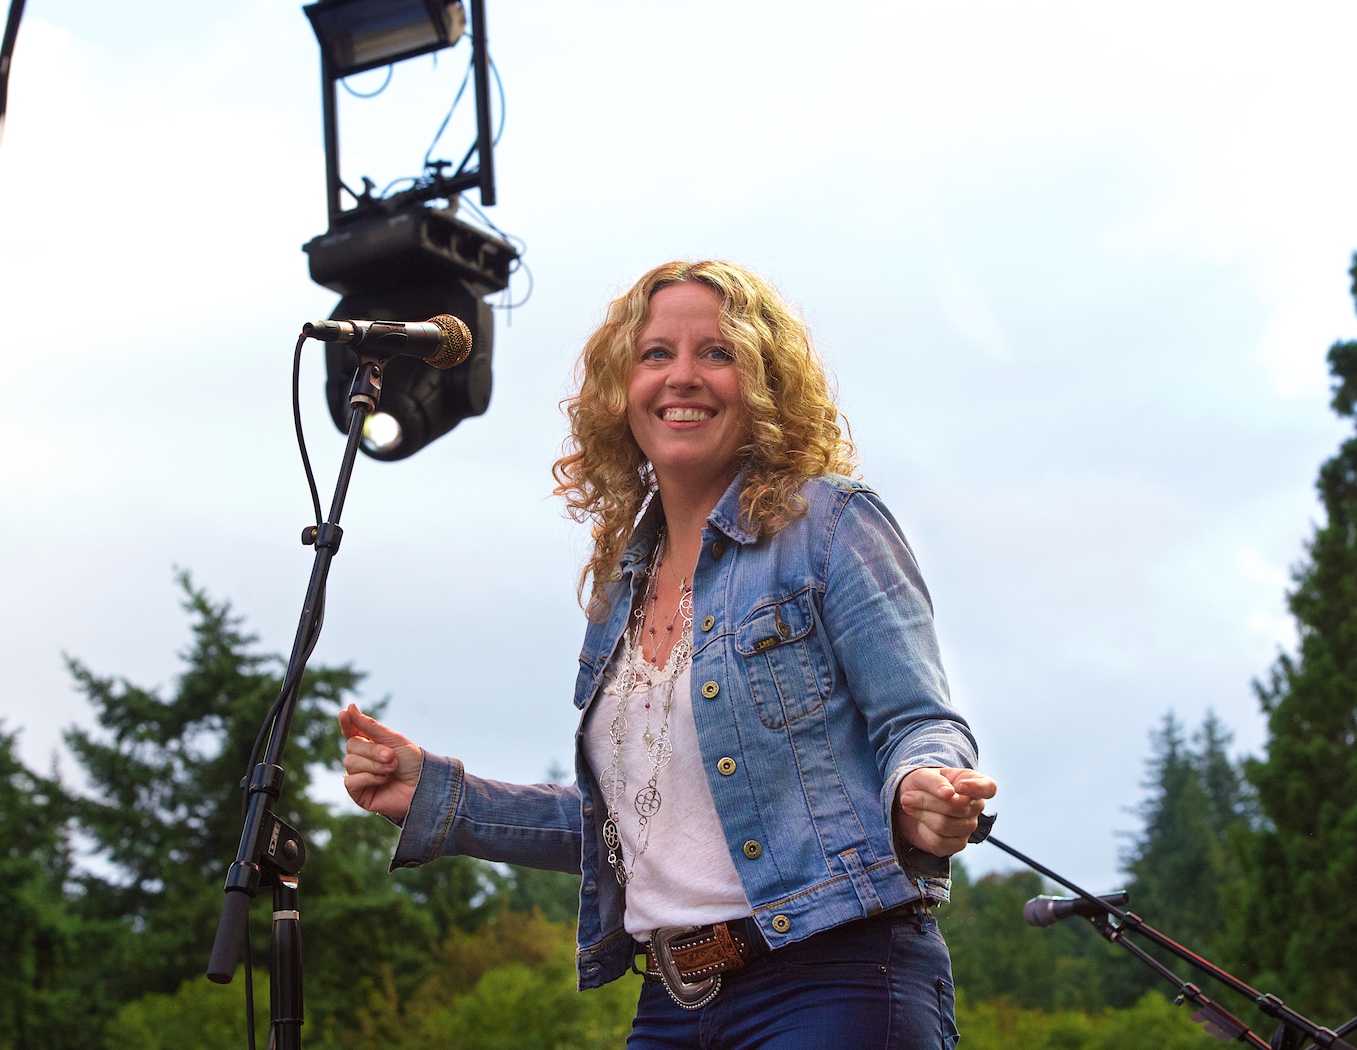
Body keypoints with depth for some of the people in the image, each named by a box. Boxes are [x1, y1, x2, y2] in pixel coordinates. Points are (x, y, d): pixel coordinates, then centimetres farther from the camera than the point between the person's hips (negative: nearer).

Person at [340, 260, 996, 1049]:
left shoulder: (832, 525, -3)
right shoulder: (622, 583, 14)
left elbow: (920, 725, -8)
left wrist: (924, 796, -31)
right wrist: (433, 795, 13)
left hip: (834, 983, -5)